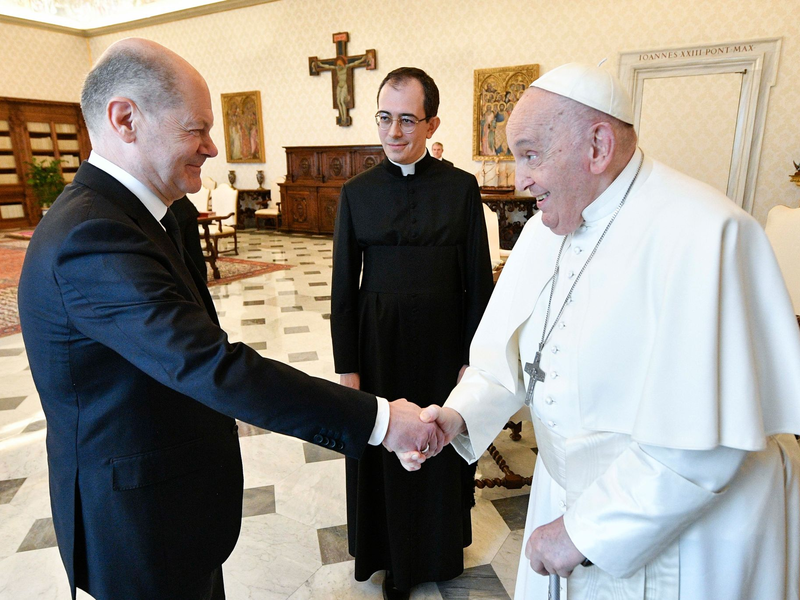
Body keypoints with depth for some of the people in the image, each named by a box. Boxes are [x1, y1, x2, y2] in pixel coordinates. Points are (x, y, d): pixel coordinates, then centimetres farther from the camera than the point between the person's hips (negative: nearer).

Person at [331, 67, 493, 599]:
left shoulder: (461, 187, -4)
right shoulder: (357, 192, -1)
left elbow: (479, 282, -2)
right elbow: (344, 287, 0)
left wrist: (472, 359, -4)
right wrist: (348, 367, -1)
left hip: (443, 344, 0)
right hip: (379, 345, 1)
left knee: (443, 450, 15)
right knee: (383, 452, 12)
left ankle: (441, 550, 44)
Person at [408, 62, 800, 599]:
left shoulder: (700, 233, -26)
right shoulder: (545, 230, -1)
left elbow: (703, 439, -29)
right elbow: (509, 352, 1)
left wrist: (587, 531, -21)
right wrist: (459, 415, -16)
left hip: (682, 529, -6)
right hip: (568, 490, 6)